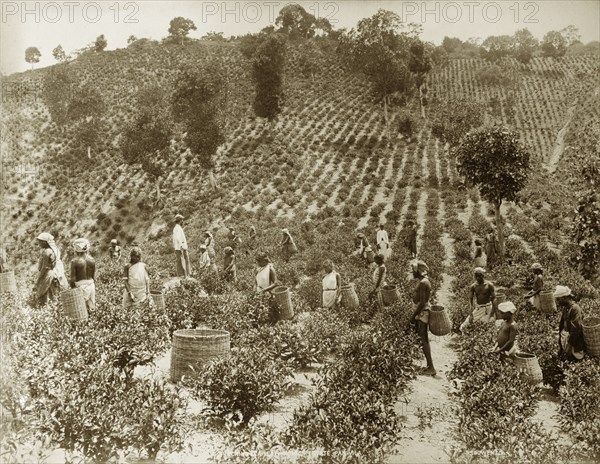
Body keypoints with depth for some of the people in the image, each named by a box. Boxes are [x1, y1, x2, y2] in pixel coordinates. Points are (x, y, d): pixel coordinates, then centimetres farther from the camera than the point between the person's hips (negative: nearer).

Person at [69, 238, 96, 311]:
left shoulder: (74, 261, -10)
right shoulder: (92, 260, 3)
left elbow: (73, 278, -8)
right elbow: (93, 275, 9)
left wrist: (72, 288, 2)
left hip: (81, 286, -5)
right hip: (91, 285, 5)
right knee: (91, 309, 12)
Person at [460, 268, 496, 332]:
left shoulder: (489, 285, -8)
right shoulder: (473, 286, 0)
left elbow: (494, 299, -8)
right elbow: (470, 299, -2)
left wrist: (493, 313, -14)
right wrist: (471, 313, -12)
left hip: (488, 307, -3)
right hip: (477, 308, 3)